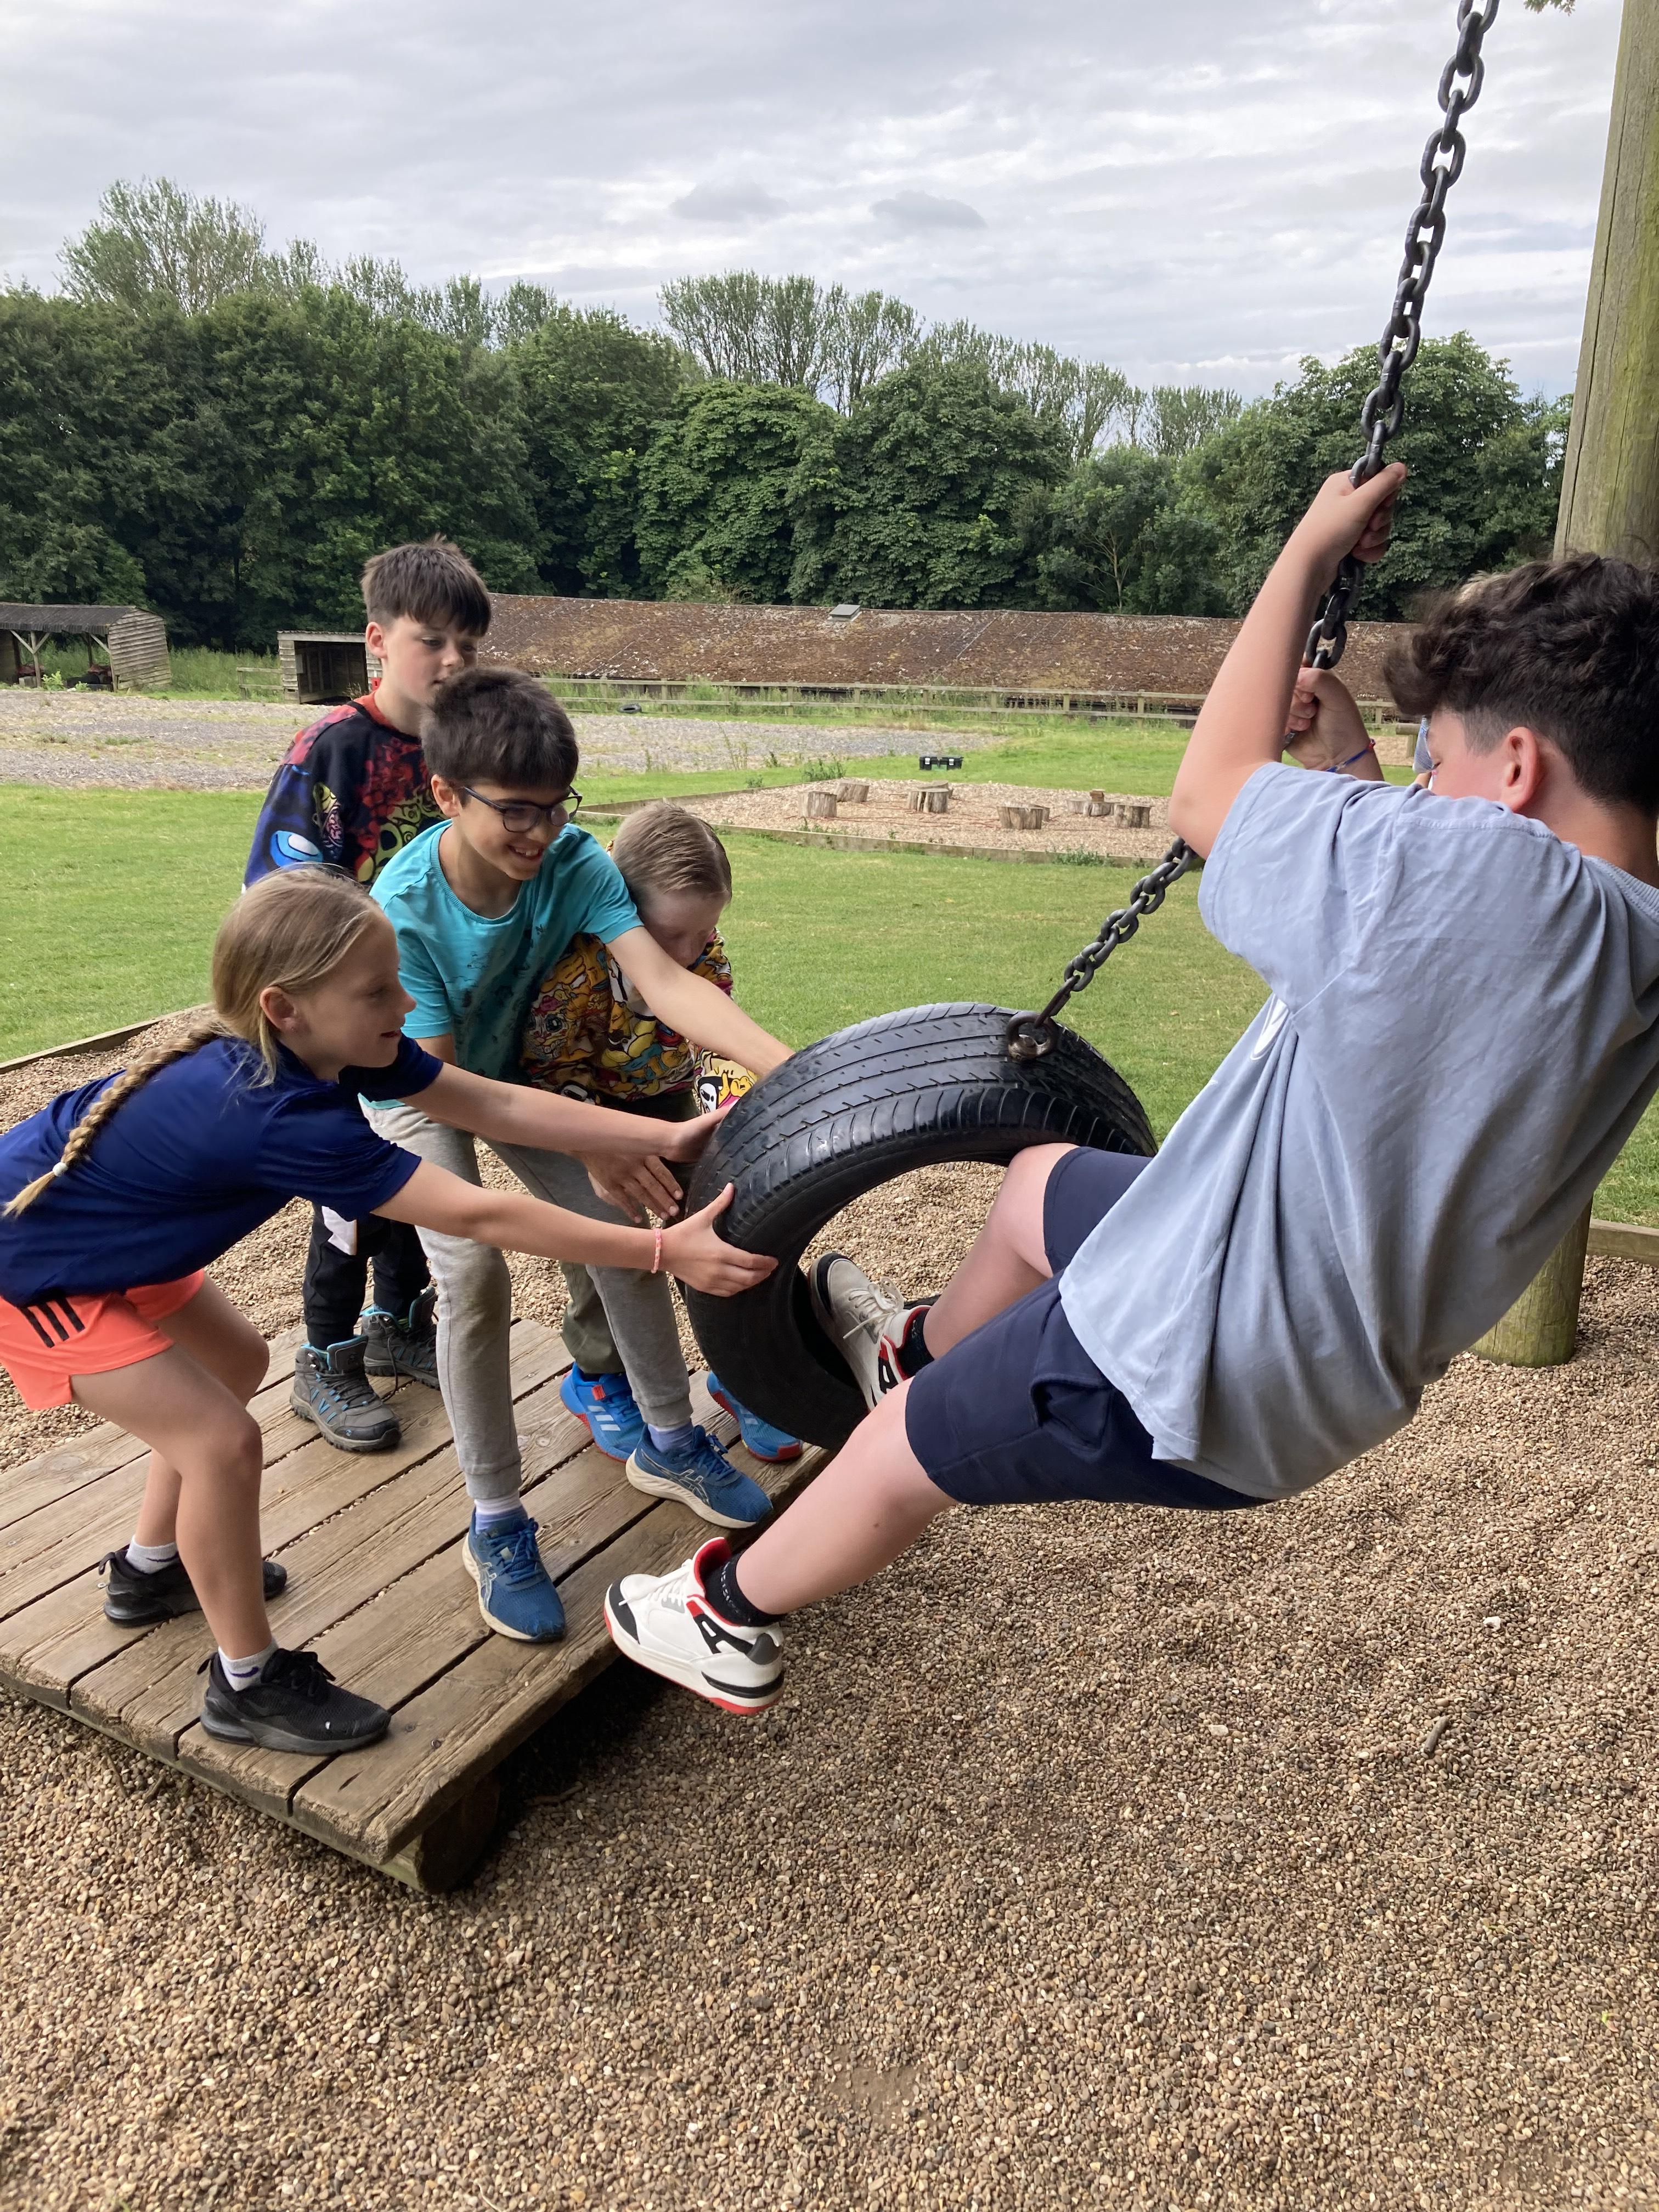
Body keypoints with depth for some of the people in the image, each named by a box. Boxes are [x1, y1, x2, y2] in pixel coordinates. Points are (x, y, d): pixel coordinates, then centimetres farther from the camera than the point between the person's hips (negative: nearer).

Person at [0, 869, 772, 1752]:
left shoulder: (331, 1047, -13)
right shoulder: (283, 1118, -38)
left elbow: (499, 1106, -15)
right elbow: (476, 1216, -39)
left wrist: (669, 1139, -20)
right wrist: (663, 1250, -38)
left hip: (101, 1234, 10)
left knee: (234, 1365, 22)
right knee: (221, 1440, -12)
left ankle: (151, 1570, 41)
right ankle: (248, 1685, 7)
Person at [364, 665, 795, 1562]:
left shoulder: (574, 862, -28)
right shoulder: (405, 909, -34)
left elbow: (665, 982, -39)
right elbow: (441, 1082, -30)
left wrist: (785, 1067, -54)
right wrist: (590, 1135, -43)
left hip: (519, 1068, 4)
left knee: (621, 1230, -3)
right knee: (473, 1274, -19)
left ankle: (669, 1444, 18)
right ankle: (494, 1516, -2)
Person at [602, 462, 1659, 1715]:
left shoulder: (1490, 875, -32)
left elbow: (1210, 793, -19)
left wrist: (1312, 551, -7)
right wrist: (1351, 772, 6)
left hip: (1197, 1382, -9)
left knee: (901, 1455, 15)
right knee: (1037, 1183, 29)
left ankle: (729, 1620, 42)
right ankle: (922, 1352, 57)